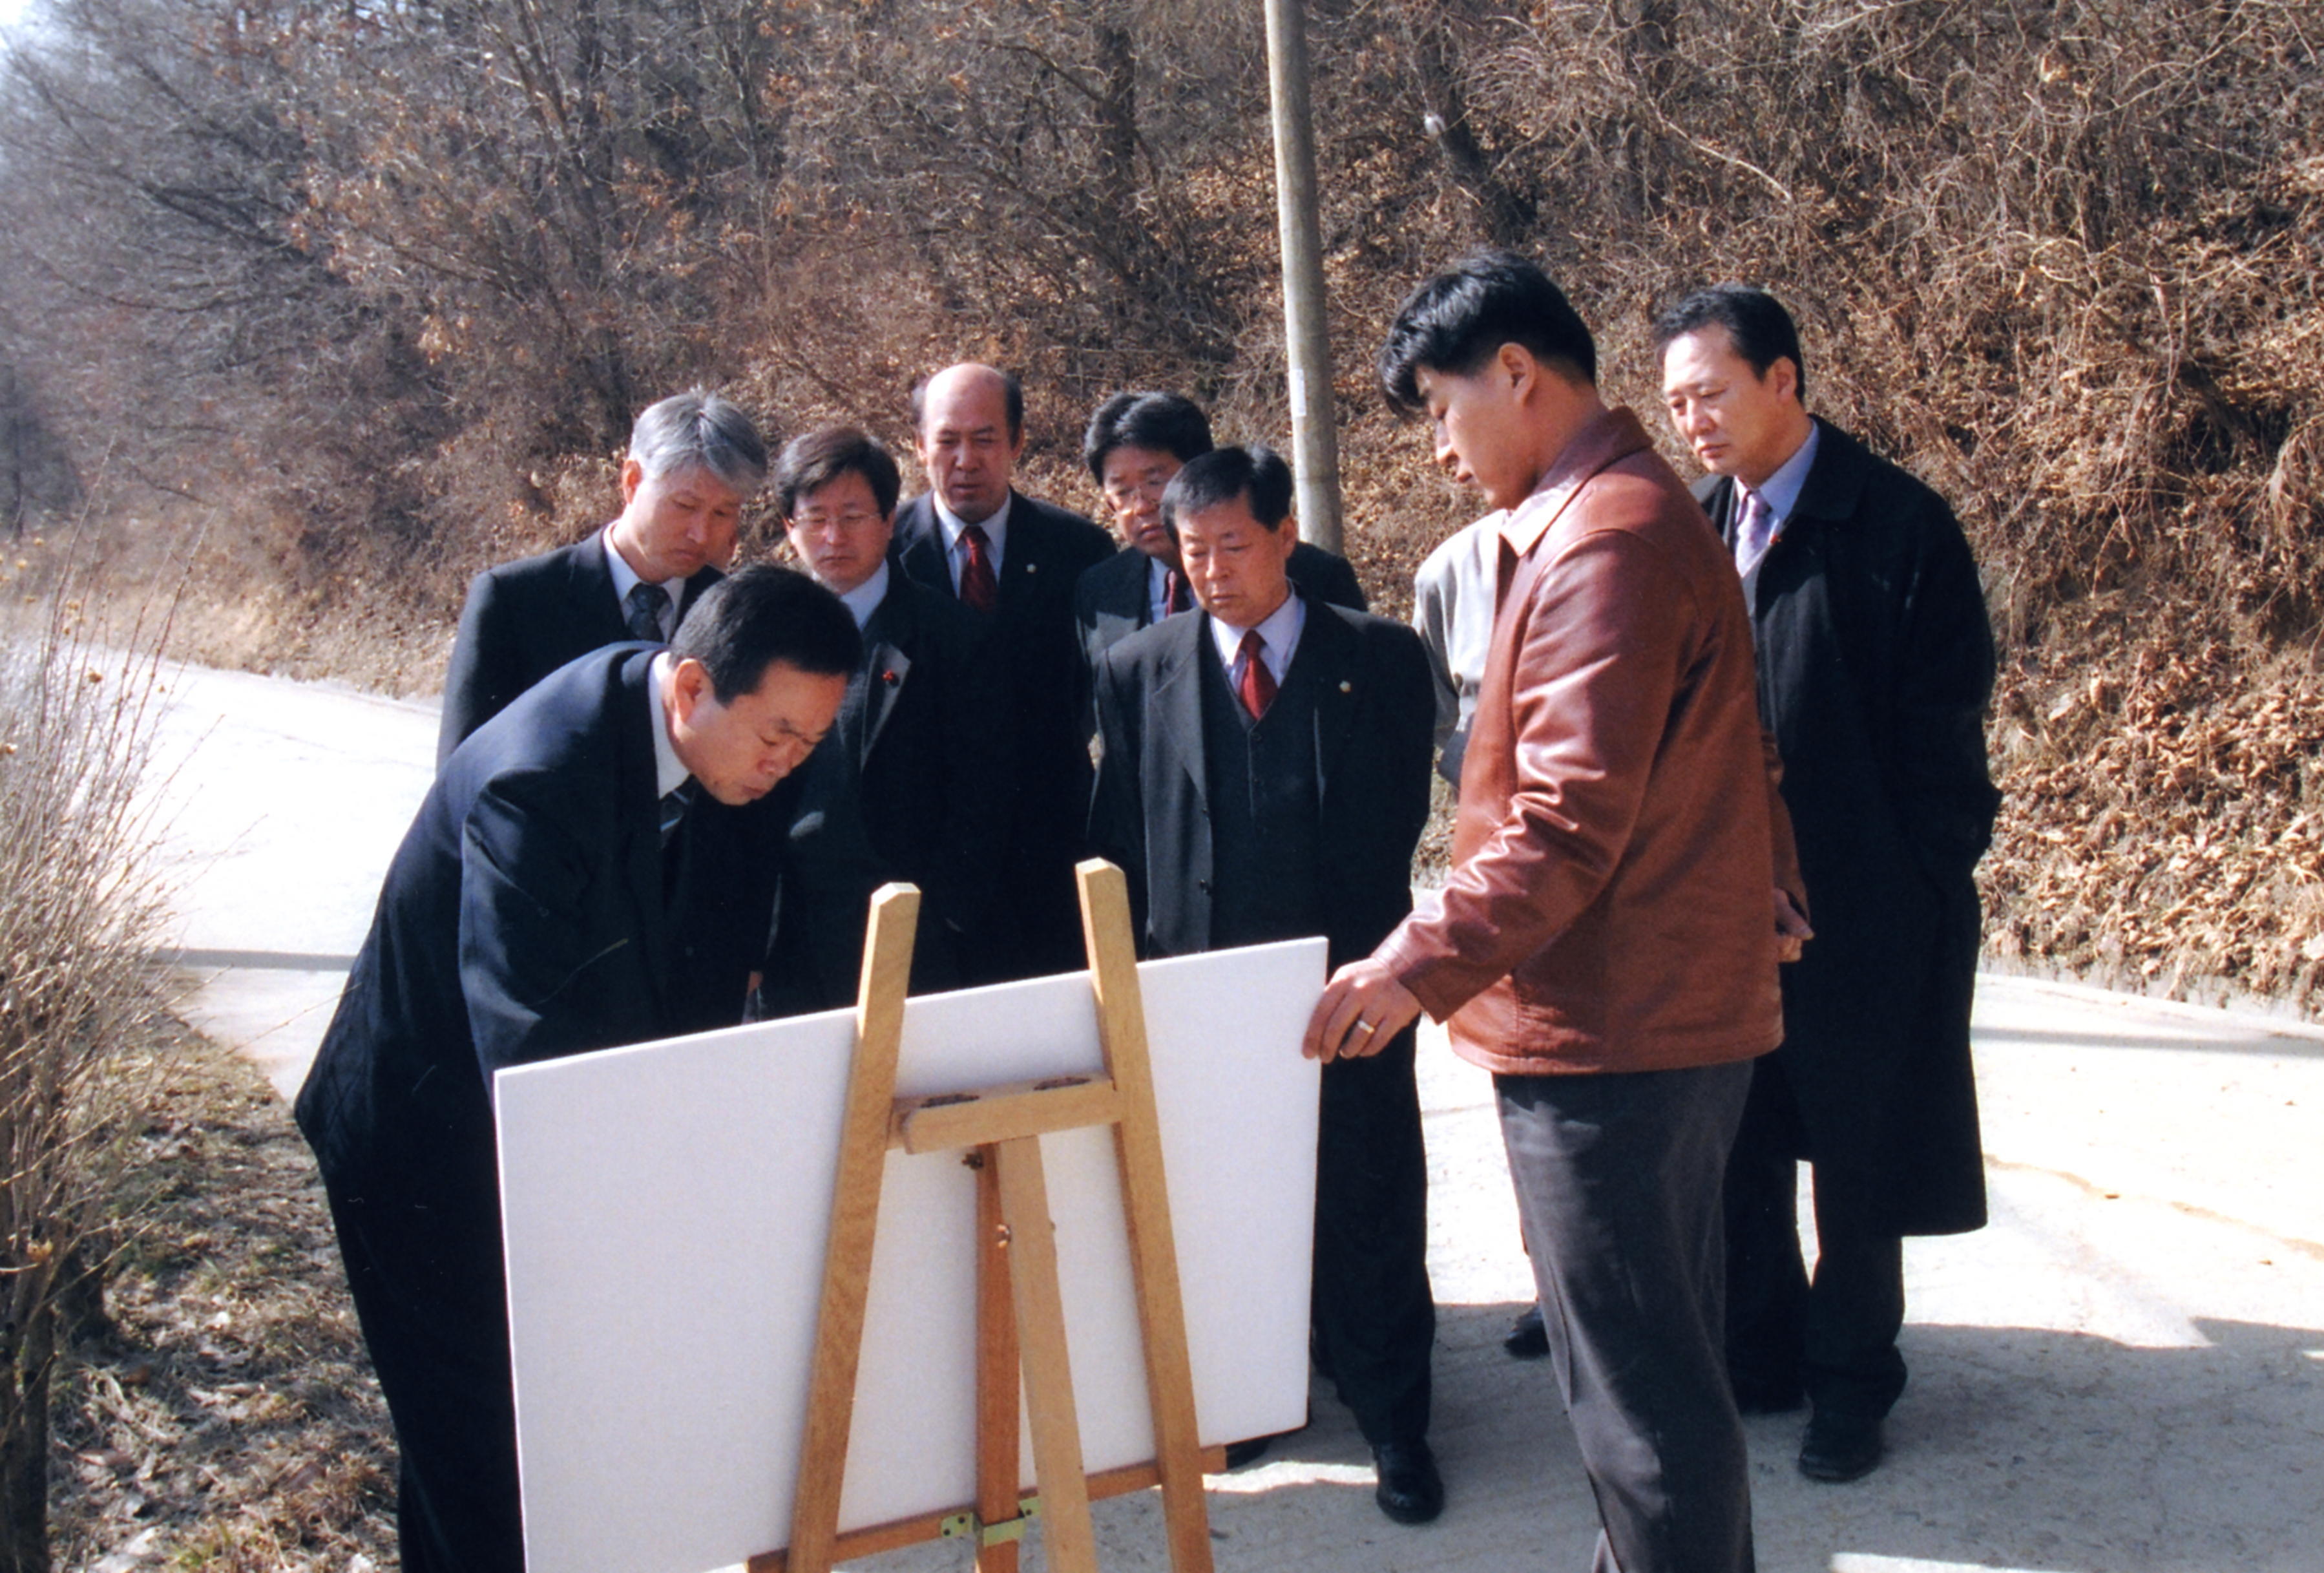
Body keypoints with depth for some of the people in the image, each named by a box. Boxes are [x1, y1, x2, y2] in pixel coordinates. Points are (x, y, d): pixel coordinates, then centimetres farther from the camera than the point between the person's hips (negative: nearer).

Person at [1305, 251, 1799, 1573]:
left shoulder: (1603, 544, -18)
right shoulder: (1641, 511, 14)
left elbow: (1567, 826, -24)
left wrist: (1418, 966, -22)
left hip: (1608, 1034, -11)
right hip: (1681, 1015, 11)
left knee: (1637, 1383, -2)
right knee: (1662, 1358, 21)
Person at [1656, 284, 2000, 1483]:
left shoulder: (1900, 526, -11)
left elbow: (1941, 729, -10)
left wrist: (1923, 888, -12)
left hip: (1859, 903, -5)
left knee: (1857, 1153, 9)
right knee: (1733, 1138, 14)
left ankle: (1849, 1380, 25)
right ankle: (1758, 1352, 31)